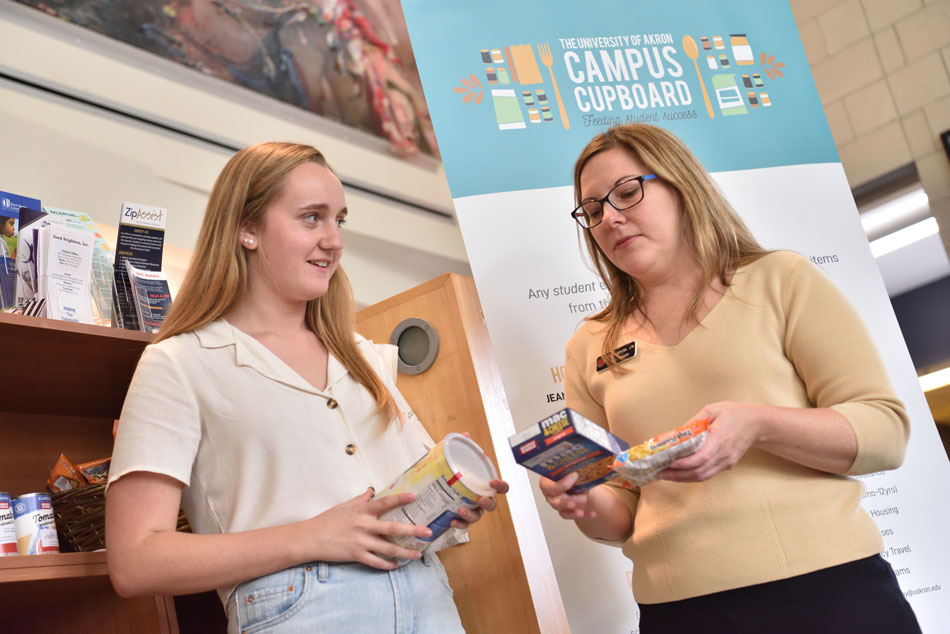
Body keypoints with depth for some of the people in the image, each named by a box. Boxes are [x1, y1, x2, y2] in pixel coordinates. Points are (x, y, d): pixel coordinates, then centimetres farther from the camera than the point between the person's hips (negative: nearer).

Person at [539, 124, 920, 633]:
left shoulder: (780, 280, 2)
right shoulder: (590, 348, 9)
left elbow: (886, 431, -4)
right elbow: (622, 515, 11)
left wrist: (757, 425, -20)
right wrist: (586, 502, -12)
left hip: (827, 590, -2)